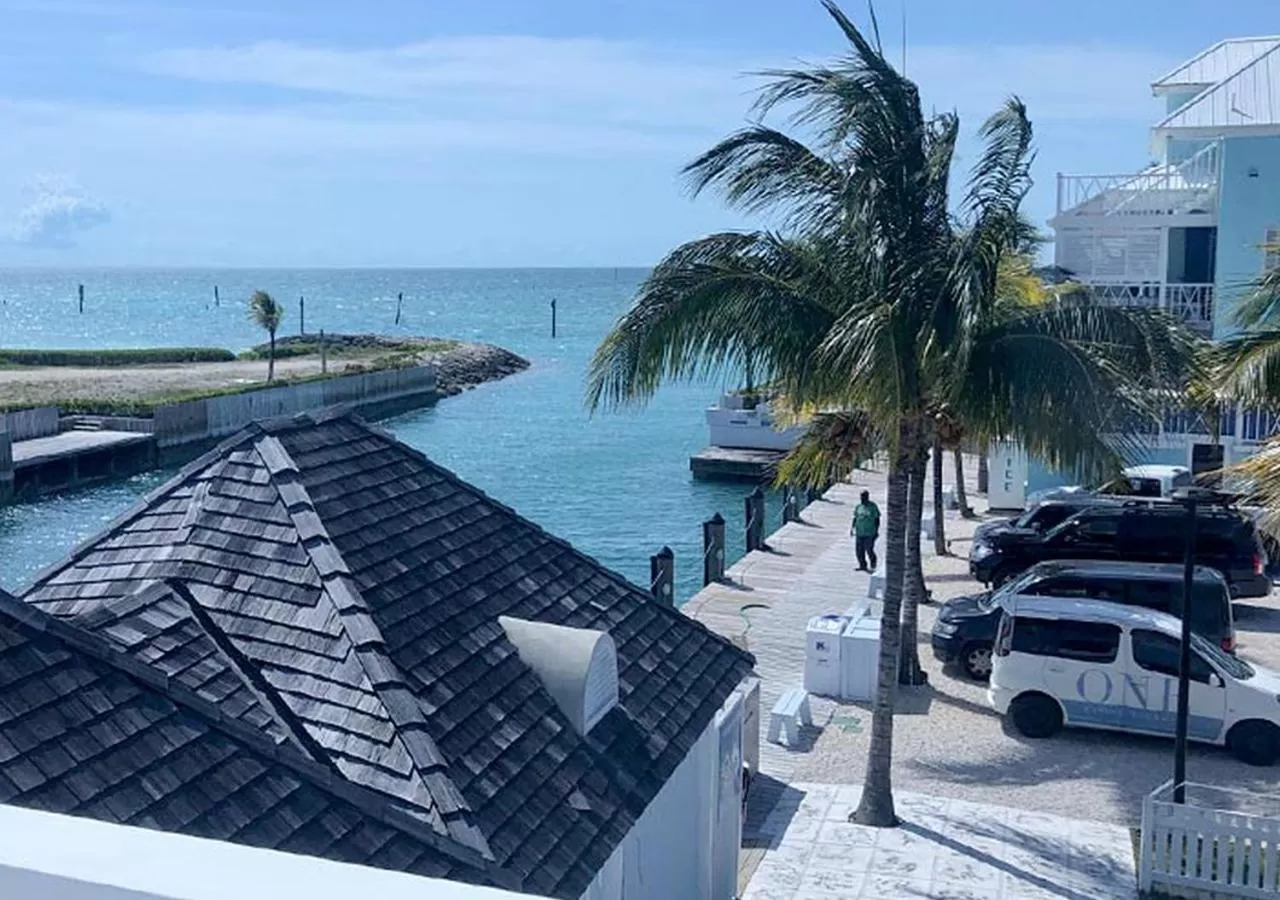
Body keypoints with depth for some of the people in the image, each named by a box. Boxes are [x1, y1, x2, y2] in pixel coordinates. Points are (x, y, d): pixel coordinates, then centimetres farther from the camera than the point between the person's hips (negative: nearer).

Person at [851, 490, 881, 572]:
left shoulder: (873, 507, -6)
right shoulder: (858, 506, 9)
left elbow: (877, 519, -3)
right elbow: (855, 518, 18)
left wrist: (876, 531, -7)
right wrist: (852, 528, 11)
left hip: (869, 533, -5)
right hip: (859, 532, 5)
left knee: (869, 550, -5)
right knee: (859, 550, 5)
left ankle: (873, 567, 14)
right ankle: (862, 565, 19)